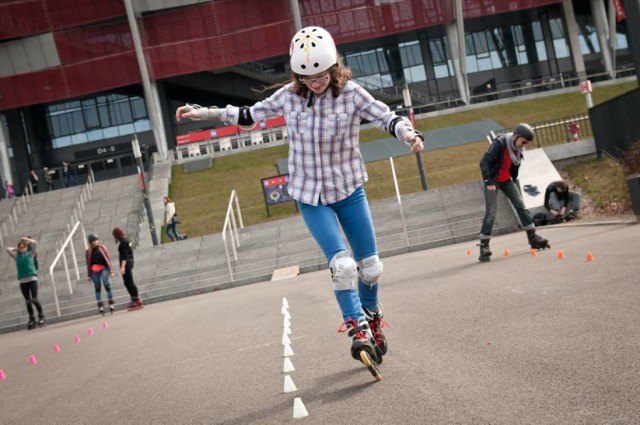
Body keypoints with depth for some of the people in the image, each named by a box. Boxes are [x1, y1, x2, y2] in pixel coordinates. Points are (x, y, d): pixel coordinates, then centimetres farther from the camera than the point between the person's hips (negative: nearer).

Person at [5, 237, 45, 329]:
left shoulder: (30, 254, 8)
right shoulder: (16, 257, 15)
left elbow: (34, 242, 2)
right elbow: (8, 249, 15)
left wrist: (25, 239, 12)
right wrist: (16, 249, 20)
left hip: (32, 279, -3)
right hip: (22, 281, 3)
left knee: (34, 299, -11)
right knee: (28, 301, 4)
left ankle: (41, 317, -1)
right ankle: (32, 320, 9)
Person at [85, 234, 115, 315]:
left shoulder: (102, 248, 3)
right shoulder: (88, 252, 5)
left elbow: (108, 259, 5)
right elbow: (88, 264, 10)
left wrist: (110, 270, 2)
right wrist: (89, 275, 10)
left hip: (103, 268, -2)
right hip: (94, 271, 2)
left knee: (106, 284, -13)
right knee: (97, 287, 3)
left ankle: (111, 303, -5)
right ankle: (100, 305, 9)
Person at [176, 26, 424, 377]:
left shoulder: (350, 93, -12)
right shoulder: (288, 96, -7)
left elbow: (387, 117, -14)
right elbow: (251, 115, 6)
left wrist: (408, 133, -36)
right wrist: (204, 113, 4)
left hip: (349, 190, 1)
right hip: (311, 197, -1)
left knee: (370, 266, 8)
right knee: (342, 264, -17)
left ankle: (372, 317, 34)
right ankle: (358, 331, -9)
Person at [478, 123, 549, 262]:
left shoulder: (517, 147, -2)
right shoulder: (499, 143, -25)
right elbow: (484, 162, -28)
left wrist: (513, 180, 9)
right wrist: (489, 182, -30)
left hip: (506, 180, 7)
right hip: (493, 180, -7)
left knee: (521, 205, 4)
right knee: (491, 212, -12)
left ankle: (533, 237, 12)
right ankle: (484, 246, -8)